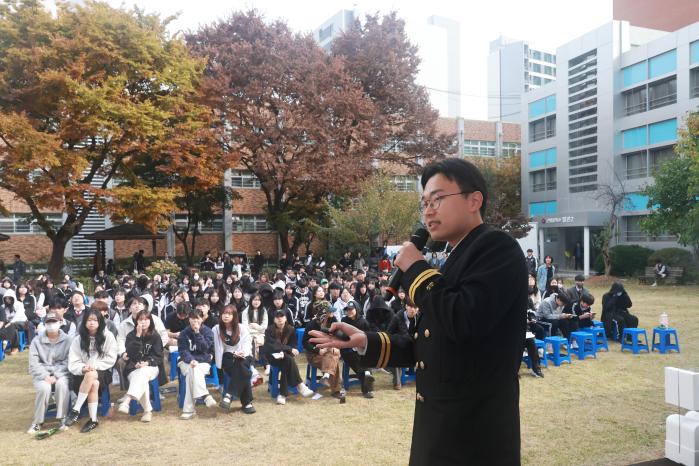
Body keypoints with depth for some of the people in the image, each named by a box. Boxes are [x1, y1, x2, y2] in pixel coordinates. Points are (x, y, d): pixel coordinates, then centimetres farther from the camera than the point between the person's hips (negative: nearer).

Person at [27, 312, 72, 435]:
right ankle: (37, 422, -13)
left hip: (61, 373, -1)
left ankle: (62, 418, -21)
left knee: (62, 385, -34)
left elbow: (68, 362, -6)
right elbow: (33, 364, -3)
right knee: (44, 388, -31)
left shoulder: (66, 340, 0)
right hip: (42, 374, 1)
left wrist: (56, 376, -18)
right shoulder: (37, 341, 4)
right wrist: (45, 376, -17)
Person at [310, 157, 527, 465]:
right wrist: (366, 342, 6)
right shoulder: (456, 259, 13)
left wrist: (416, 268, -14)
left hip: (475, 432, -8)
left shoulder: (497, 248, -14)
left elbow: (464, 322, -28)